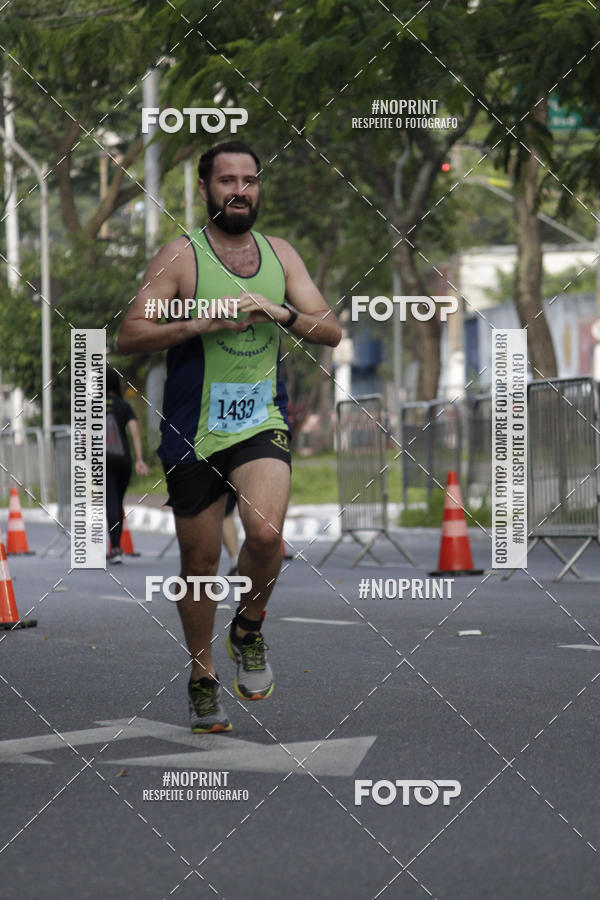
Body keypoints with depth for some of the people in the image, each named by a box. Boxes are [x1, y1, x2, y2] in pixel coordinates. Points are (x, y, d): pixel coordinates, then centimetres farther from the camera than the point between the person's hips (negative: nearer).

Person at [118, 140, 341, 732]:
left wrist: (280, 313, -13)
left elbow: (330, 332, 6)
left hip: (262, 421, 2)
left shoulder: (280, 255, 8)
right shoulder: (181, 256, -4)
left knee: (266, 532, -23)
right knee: (200, 558, 7)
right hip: (193, 431, -2)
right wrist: (204, 321, -21)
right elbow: (129, 335, -9)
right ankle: (202, 678, 26)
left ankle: (248, 629, 5)